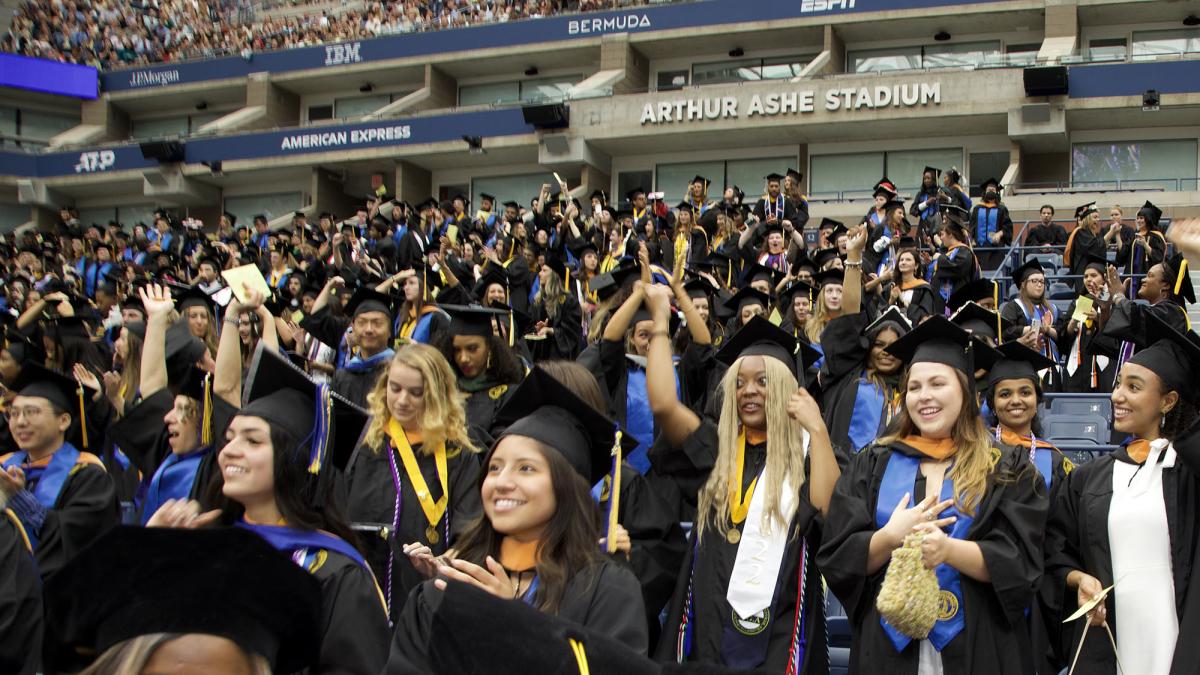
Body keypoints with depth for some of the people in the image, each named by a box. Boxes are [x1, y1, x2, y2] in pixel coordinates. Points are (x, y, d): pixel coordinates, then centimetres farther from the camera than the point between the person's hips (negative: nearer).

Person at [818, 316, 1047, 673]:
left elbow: (1019, 562, -10)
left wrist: (949, 549, -25)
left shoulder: (1007, 469, 1)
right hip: (887, 644, 1)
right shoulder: (871, 465, 4)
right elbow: (836, 558, -2)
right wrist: (890, 538, -20)